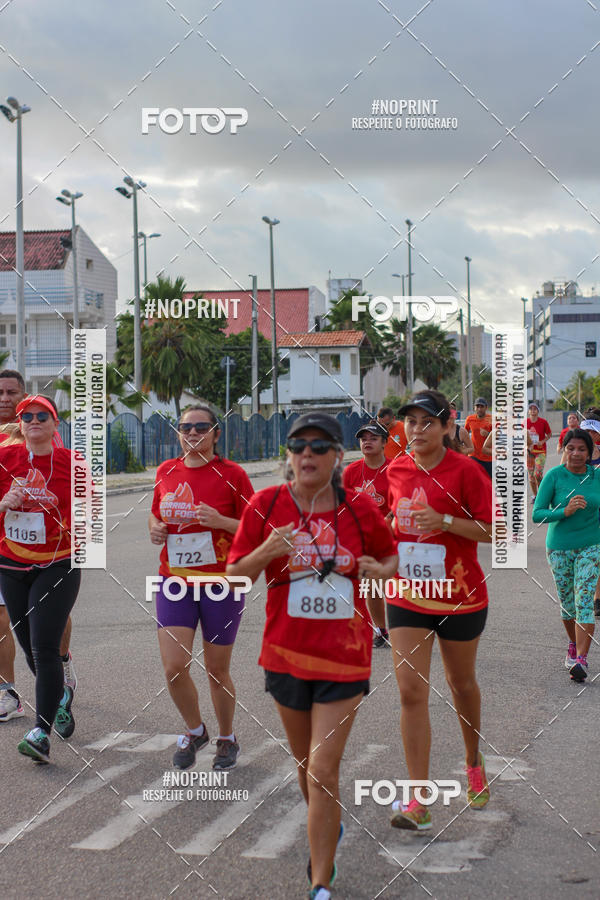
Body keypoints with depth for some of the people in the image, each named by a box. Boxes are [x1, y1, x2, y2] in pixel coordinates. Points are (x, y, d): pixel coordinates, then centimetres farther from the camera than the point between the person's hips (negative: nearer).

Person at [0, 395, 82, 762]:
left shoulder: (70, 462, -3)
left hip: (58, 565, -3)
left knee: (44, 647, -14)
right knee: (29, 647, 13)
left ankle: (41, 732, -12)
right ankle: (61, 694, 43)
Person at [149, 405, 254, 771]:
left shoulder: (231, 473, -6)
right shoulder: (166, 471, 6)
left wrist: (220, 521, -21)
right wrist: (155, 528, 0)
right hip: (174, 580, 3)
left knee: (217, 671, 6)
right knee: (174, 666, -8)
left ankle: (227, 739, 30)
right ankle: (195, 731, 19)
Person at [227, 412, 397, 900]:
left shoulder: (360, 508, -5)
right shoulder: (266, 505, -4)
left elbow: (392, 558, 12)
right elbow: (235, 574, 0)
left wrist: (379, 570, -11)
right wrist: (267, 552, -19)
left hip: (344, 656, -2)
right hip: (286, 653, 2)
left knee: (324, 772, -8)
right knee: (306, 764, 19)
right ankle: (327, 830, 48)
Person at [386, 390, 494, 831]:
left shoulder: (465, 470, -13)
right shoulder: (396, 471, 2)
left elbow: (496, 531, -15)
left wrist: (446, 521, -25)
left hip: (459, 597, -3)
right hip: (407, 598, 3)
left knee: (461, 683, 16)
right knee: (411, 691, -7)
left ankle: (474, 762, 45)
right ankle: (418, 802, -6)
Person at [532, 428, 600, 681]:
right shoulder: (554, 476, -9)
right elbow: (537, 514, -12)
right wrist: (564, 512, -25)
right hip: (559, 547, 0)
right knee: (567, 603, 11)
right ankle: (573, 645, 37)